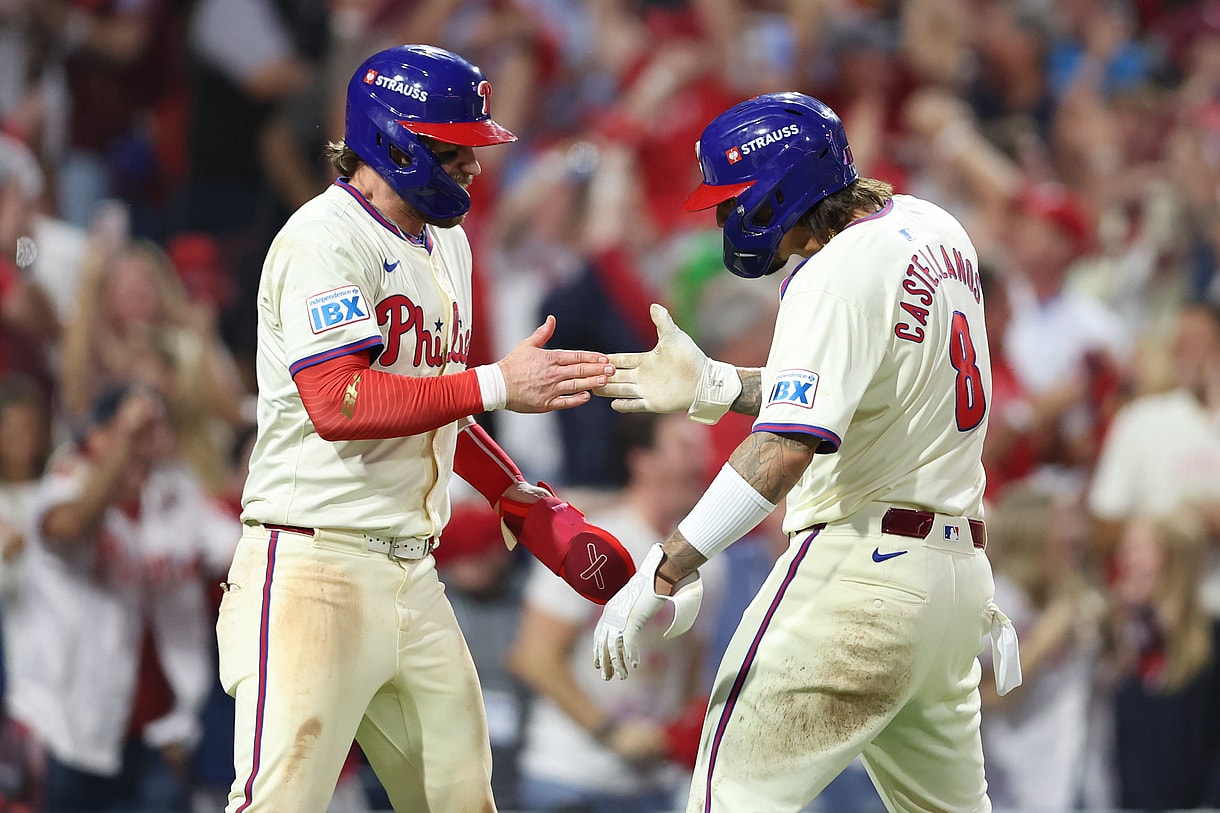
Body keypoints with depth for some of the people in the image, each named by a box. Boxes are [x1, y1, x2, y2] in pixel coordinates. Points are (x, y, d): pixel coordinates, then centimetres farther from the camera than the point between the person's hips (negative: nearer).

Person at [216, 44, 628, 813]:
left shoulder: (446, 244, 17)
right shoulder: (325, 239, -12)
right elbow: (337, 403, -25)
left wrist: (524, 502, 20)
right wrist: (496, 385, -27)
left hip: (411, 574, 9)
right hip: (316, 568, -9)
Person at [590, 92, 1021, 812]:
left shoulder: (837, 277, -16)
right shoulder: (932, 230, 11)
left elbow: (786, 449, -27)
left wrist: (663, 575, -30)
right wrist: (714, 387, 19)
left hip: (862, 565, -10)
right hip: (958, 569, 10)